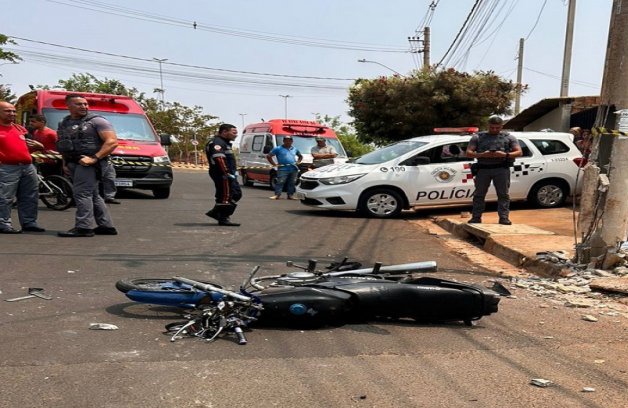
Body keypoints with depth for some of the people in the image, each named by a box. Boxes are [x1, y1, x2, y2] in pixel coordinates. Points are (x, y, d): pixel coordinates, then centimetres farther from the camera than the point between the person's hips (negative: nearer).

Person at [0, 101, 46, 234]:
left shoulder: (20, 128, 19)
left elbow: (27, 146, 28)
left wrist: (37, 145, 8)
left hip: (28, 167, 7)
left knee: (30, 197, 11)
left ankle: (29, 222, 20)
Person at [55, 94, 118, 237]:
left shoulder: (96, 121, -5)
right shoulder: (64, 124, 17)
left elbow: (112, 141, -14)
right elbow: (64, 146, 25)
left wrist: (94, 158, -21)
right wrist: (65, 163, 10)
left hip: (89, 163, -8)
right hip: (73, 164, 8)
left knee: (82, 193, -13)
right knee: (93, 195, 11)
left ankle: (83, 227, -11)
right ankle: (106, 226, 17)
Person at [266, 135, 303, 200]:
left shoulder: (294, 149, 19)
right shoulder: (278, 149, 5)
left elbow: (300, 156, 35)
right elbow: (268, 156, 5)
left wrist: (298, 162, 16)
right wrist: (274, 164, -3)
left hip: (294, 169, 4)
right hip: (283, 169, -4)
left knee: (292, 183, 4)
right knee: (280, 182, -11)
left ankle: (290, 195, 10)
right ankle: (277, 195, -10)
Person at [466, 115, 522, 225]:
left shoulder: (509, 137, 13)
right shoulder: (478, 137, 13)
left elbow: (519, 152, 7)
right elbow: (468, 153, 7)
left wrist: (505, 155, -12)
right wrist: (482, 155, -11)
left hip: (501, 169, -1)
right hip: (483, 169, 1)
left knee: (503, 194, -4)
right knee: (479, 194, 1)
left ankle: (504, 217, -2)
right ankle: (476, 217, 6)